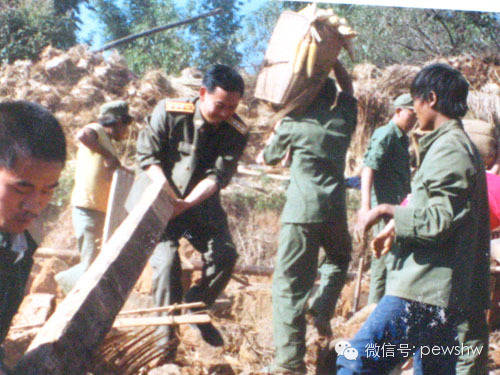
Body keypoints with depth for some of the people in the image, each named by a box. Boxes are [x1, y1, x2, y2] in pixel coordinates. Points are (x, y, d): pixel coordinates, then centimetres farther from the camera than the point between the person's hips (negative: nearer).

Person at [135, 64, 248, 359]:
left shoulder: (237, 132, -10)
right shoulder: (169, 112, -14)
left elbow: (218, 176, -17)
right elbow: (147, 155, -11)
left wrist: (187, 203, -30)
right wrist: (168, 195, -23)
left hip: (203, 203, 2)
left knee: (225, 254, -12)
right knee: (167, 259, -17)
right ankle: (167, 334, -4)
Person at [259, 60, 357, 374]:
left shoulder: (293, 124, 3)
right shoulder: (344, 121, 11)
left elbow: (268, 158, 19)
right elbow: (348, 89, 32)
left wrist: (276, 132, 36)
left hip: (301, 211, -3)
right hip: (335, 211, 3)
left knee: (290, 284, -2)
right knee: (339, 259, 33)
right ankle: (323, 311, 12)